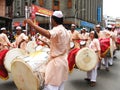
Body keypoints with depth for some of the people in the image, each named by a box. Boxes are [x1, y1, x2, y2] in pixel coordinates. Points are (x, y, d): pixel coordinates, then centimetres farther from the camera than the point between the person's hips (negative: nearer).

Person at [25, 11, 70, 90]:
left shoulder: (57, 29, -16)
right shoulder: (66, 31, 13)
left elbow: (48, 34, -39)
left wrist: (32, 24, -37)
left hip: (56, 63, -10)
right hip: (63, 62, 10)